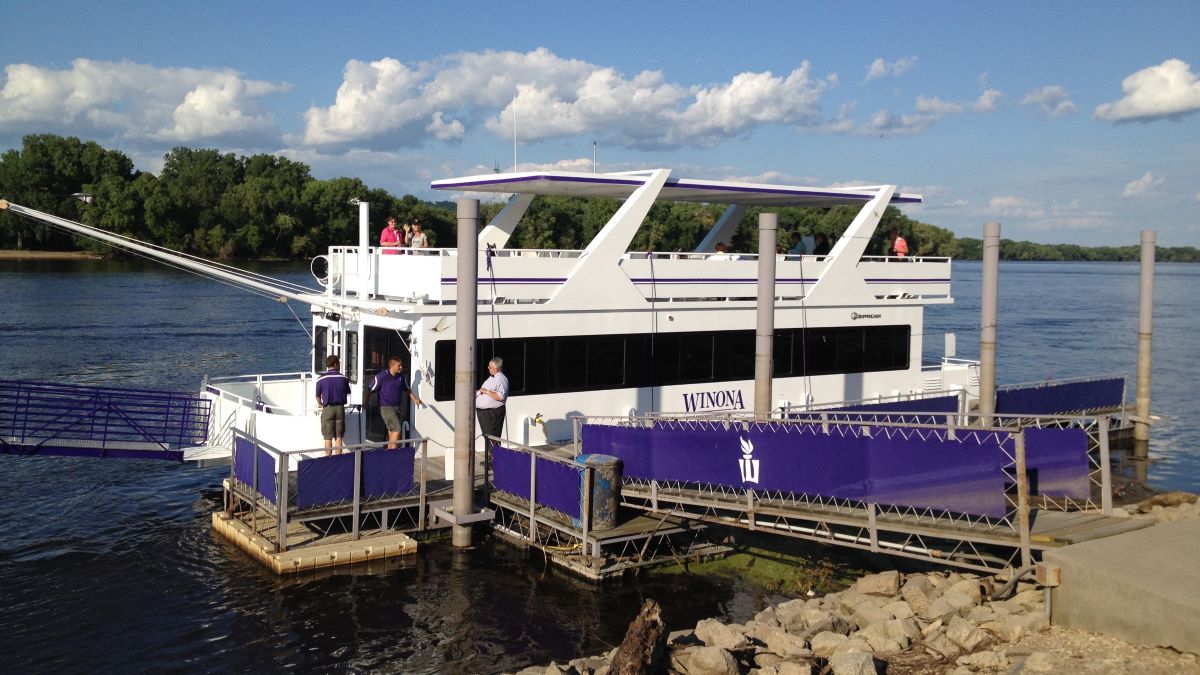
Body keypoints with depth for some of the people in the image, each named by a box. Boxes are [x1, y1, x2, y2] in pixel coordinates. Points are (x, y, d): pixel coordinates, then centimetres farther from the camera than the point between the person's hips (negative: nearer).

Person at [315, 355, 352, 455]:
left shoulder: (321, 378, -4)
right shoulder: (344, 378, 1)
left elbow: (318, 396, 4)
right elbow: (348, 393, 13)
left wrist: (320, 404, 25)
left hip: (328, 409, -2)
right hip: (340, 408, 2)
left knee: (328, 438, 2)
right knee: (339, 437, 8)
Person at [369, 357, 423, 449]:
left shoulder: (401, 376, 4)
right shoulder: (381, 376, -13)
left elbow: (407, 389, 22)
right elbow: (371, 390, -6)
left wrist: (414, 399, 15)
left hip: (398, 407, 6)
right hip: (386, 407, -6)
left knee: (392, 433, 10)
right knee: (397, 429, -18)